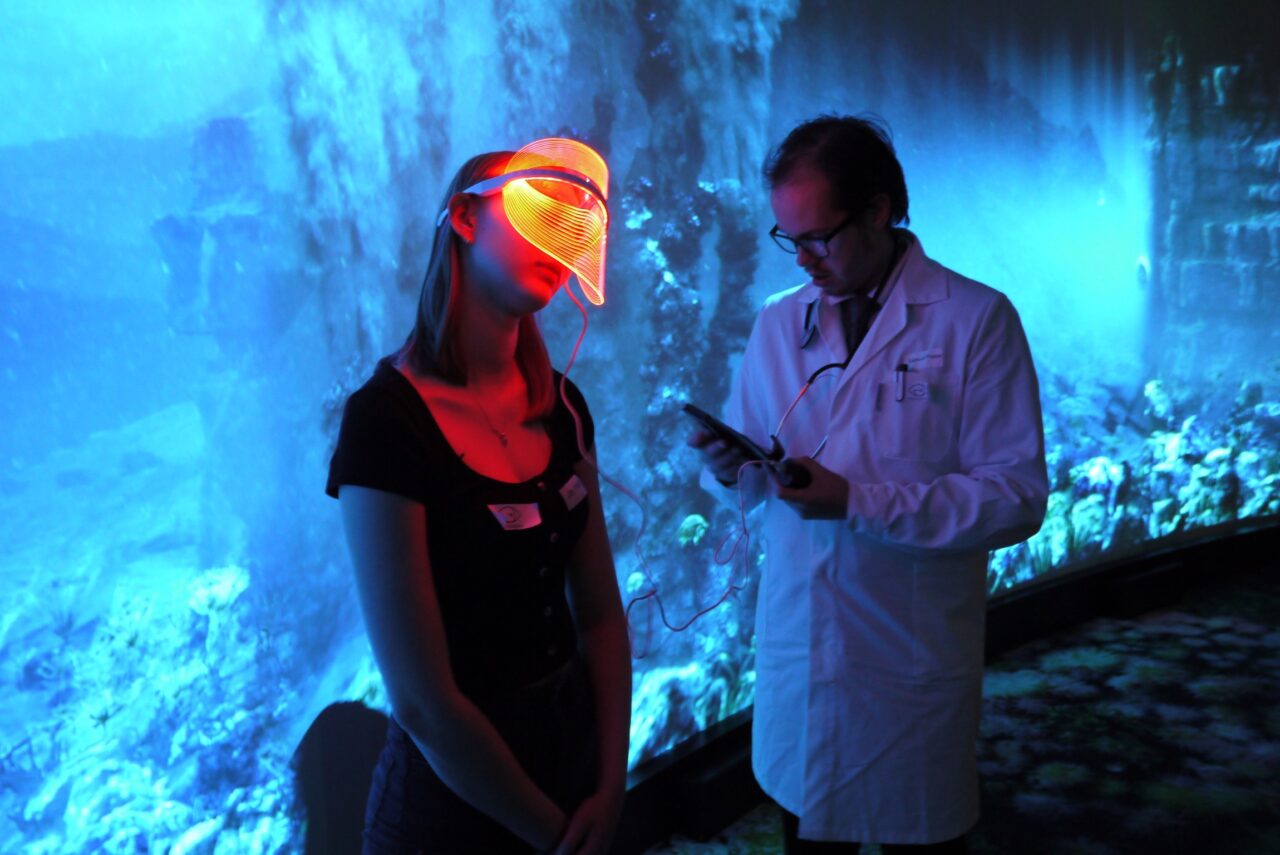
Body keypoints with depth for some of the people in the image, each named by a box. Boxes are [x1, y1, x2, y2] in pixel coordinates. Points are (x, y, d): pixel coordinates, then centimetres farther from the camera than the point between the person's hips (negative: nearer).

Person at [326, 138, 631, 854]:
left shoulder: (559, 405, -2)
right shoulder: (387, 422, -21)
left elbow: (601, 614, 2)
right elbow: (423, 701, -21)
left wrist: (611, 788, -6)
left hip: (580, 740, 6)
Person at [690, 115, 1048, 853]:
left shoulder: (977, 320, -9)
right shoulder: (777, 323, 6)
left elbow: (1018, 496, -14)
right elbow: (750, 482, 9)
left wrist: (859, 500, -22)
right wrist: (729, 467, -14)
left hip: (915, 661, -3)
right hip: (794, 648, 4)